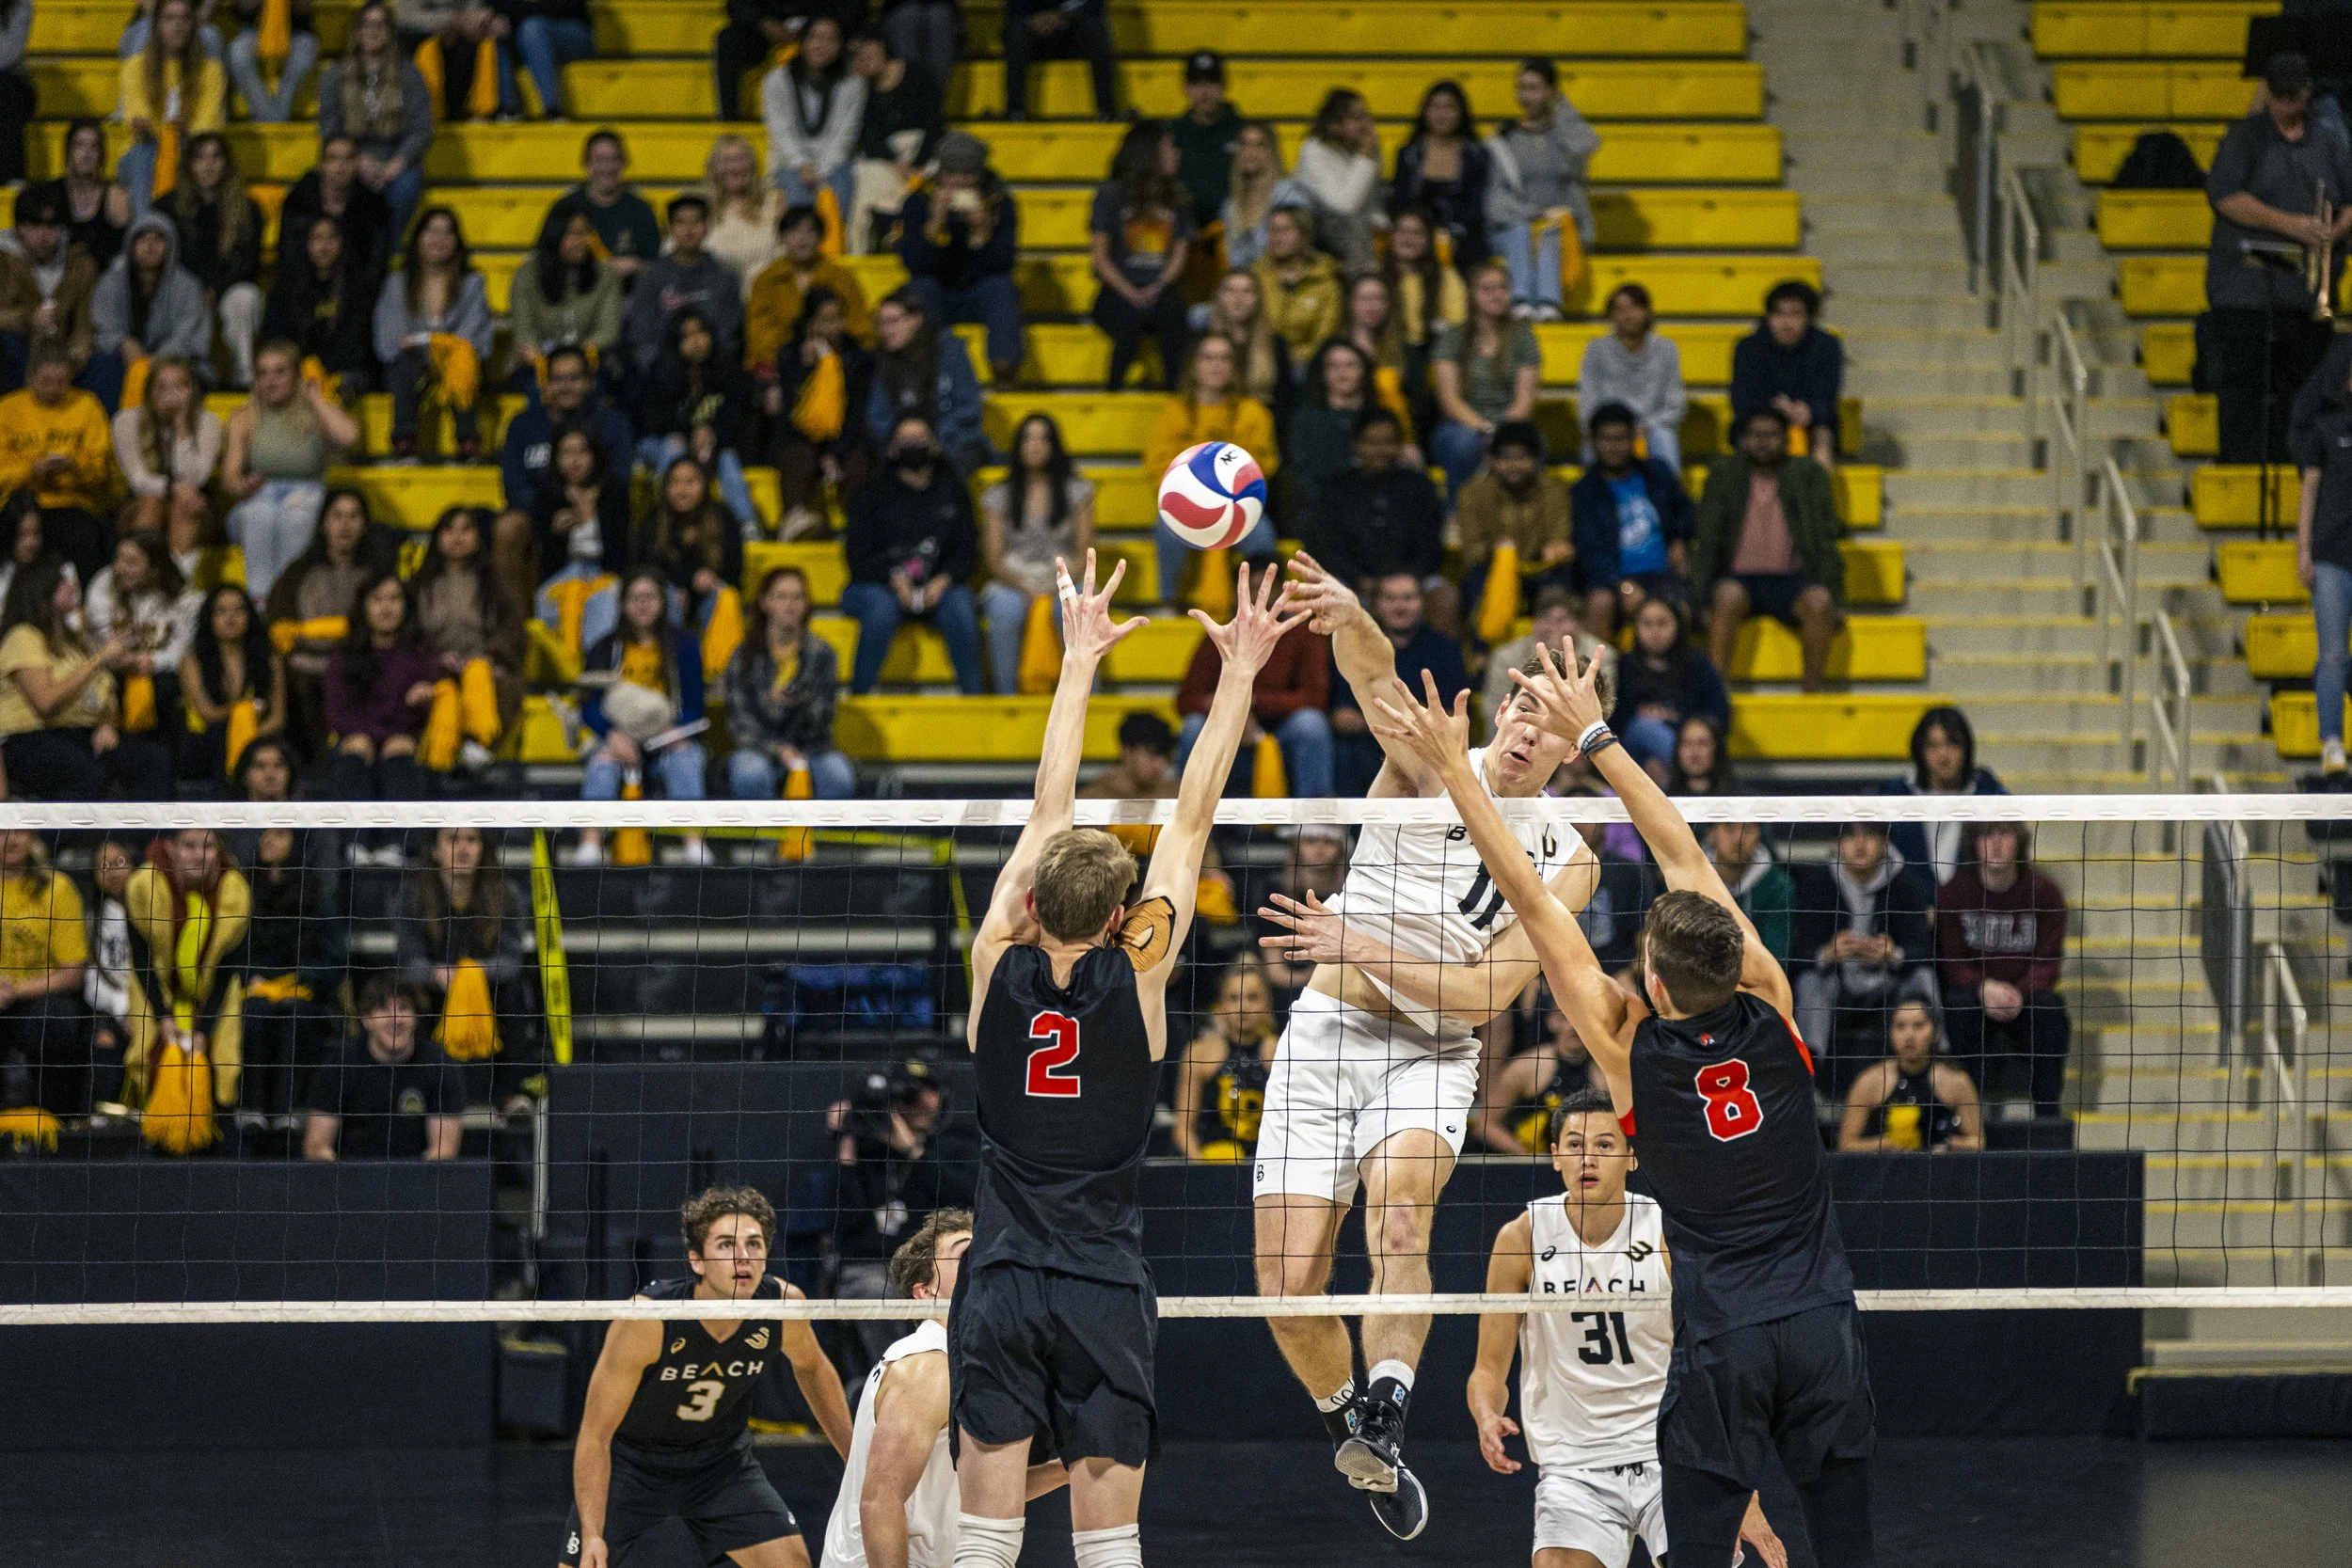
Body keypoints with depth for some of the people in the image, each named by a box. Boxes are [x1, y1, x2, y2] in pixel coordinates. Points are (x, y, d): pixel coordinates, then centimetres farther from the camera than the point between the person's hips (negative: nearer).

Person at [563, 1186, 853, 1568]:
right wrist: (592, 1534, -35)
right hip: (631, 1459, -3)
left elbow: (810, 1366, 5)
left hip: (720, 1458, 3)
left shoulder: (783, 1304, -21)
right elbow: (595, 1434, -27)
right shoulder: (647, 1320, -33)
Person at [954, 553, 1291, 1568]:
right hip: (1106, 1292, -1)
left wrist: (1081, 659, 17)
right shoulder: (1136, 977, -5)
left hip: (1001, 1286, 1)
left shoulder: (999, 969, -2)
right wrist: (1239, 674, 7)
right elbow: (1192, 822, 1)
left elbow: (1047, 815, 9)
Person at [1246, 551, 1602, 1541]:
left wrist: (1358, 948, -18)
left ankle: (1385, 1417, -41)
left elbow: (1487, 993, -9)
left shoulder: (1567, 861, -1)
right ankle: (1350, 1424, 23)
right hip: (1325, 1037, 0)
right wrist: (1351, 621, -51)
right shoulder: (1431, 768, -5)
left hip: (1431, 1055, 0)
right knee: (1287, 1289, -3)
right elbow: (1377, 676, -27)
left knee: (1400, 1209, -32)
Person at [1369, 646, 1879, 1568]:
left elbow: (1531, 903, -4)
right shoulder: (1771, 1014, -1)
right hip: (1821, 1320, 3)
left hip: (1721, 1343, -3)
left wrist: (1454, 768, 1)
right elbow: (1685, 858, 5)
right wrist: (1595, 738, 11)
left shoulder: (1631, 1049, -7)